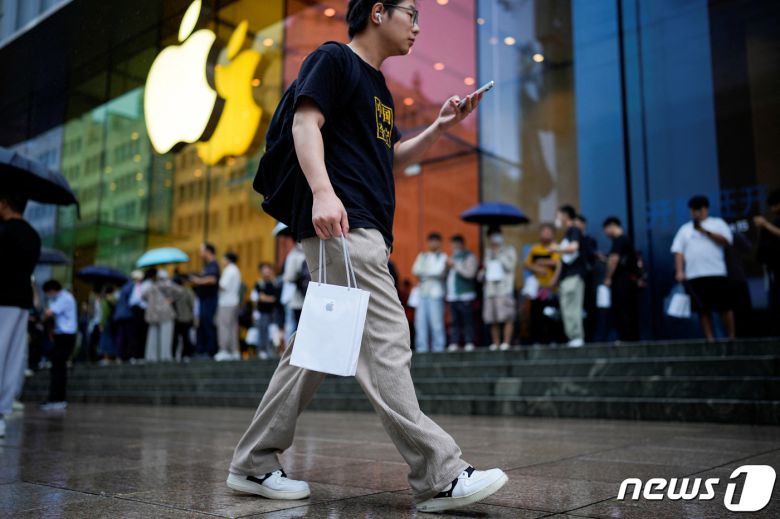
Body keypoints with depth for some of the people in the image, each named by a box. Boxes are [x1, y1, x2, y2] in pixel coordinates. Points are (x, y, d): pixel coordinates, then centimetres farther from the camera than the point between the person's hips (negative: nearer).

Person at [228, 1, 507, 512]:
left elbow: (392, 158, 32)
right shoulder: (333, 58, 3)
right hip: (340, 223, -10)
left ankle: (253, 465, 16)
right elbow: (305, 123, -11)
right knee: (385, 340, -13)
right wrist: (323, 189, -26)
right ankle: (440, 476, -11)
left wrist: (439, 129, 18)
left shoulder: (379, 86, 28)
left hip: (366, 231, 10)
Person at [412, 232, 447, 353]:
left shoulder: (442, 256, 6)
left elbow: (439, 271, -8)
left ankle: (438, 348, -3)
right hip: (422, 293, 4)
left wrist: (423, 272, 1)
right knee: (420, 321, -1)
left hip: (436, 293, -4)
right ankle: (421, 348, 3)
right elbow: (415, 270, 9)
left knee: (436, 322, -8)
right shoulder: (423, 256, 20)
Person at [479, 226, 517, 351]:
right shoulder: (488, 252, 21)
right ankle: (496, 343, 9)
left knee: (507, 317, -10)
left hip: (505, 288, -5)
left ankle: (506, 342, -9)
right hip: (490, 288, 5)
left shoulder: (509, 250, 6)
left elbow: (510, 266, -7)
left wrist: (499, 254, -5)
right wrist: (483, 273, 10)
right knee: (493, 319, 3)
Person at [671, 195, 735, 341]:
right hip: (694, 275, 2)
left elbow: (726, 240, -6)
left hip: (717, 273, -2)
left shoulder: (717, 223, 10)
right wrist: (679, 272, -3)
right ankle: (710, 338, 5)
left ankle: (731, 337, 7)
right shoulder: (685, 229, 17)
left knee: (725, 307, -2)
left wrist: (705, 231, -10)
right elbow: (678, 252, 9)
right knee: (703, 309, 2)